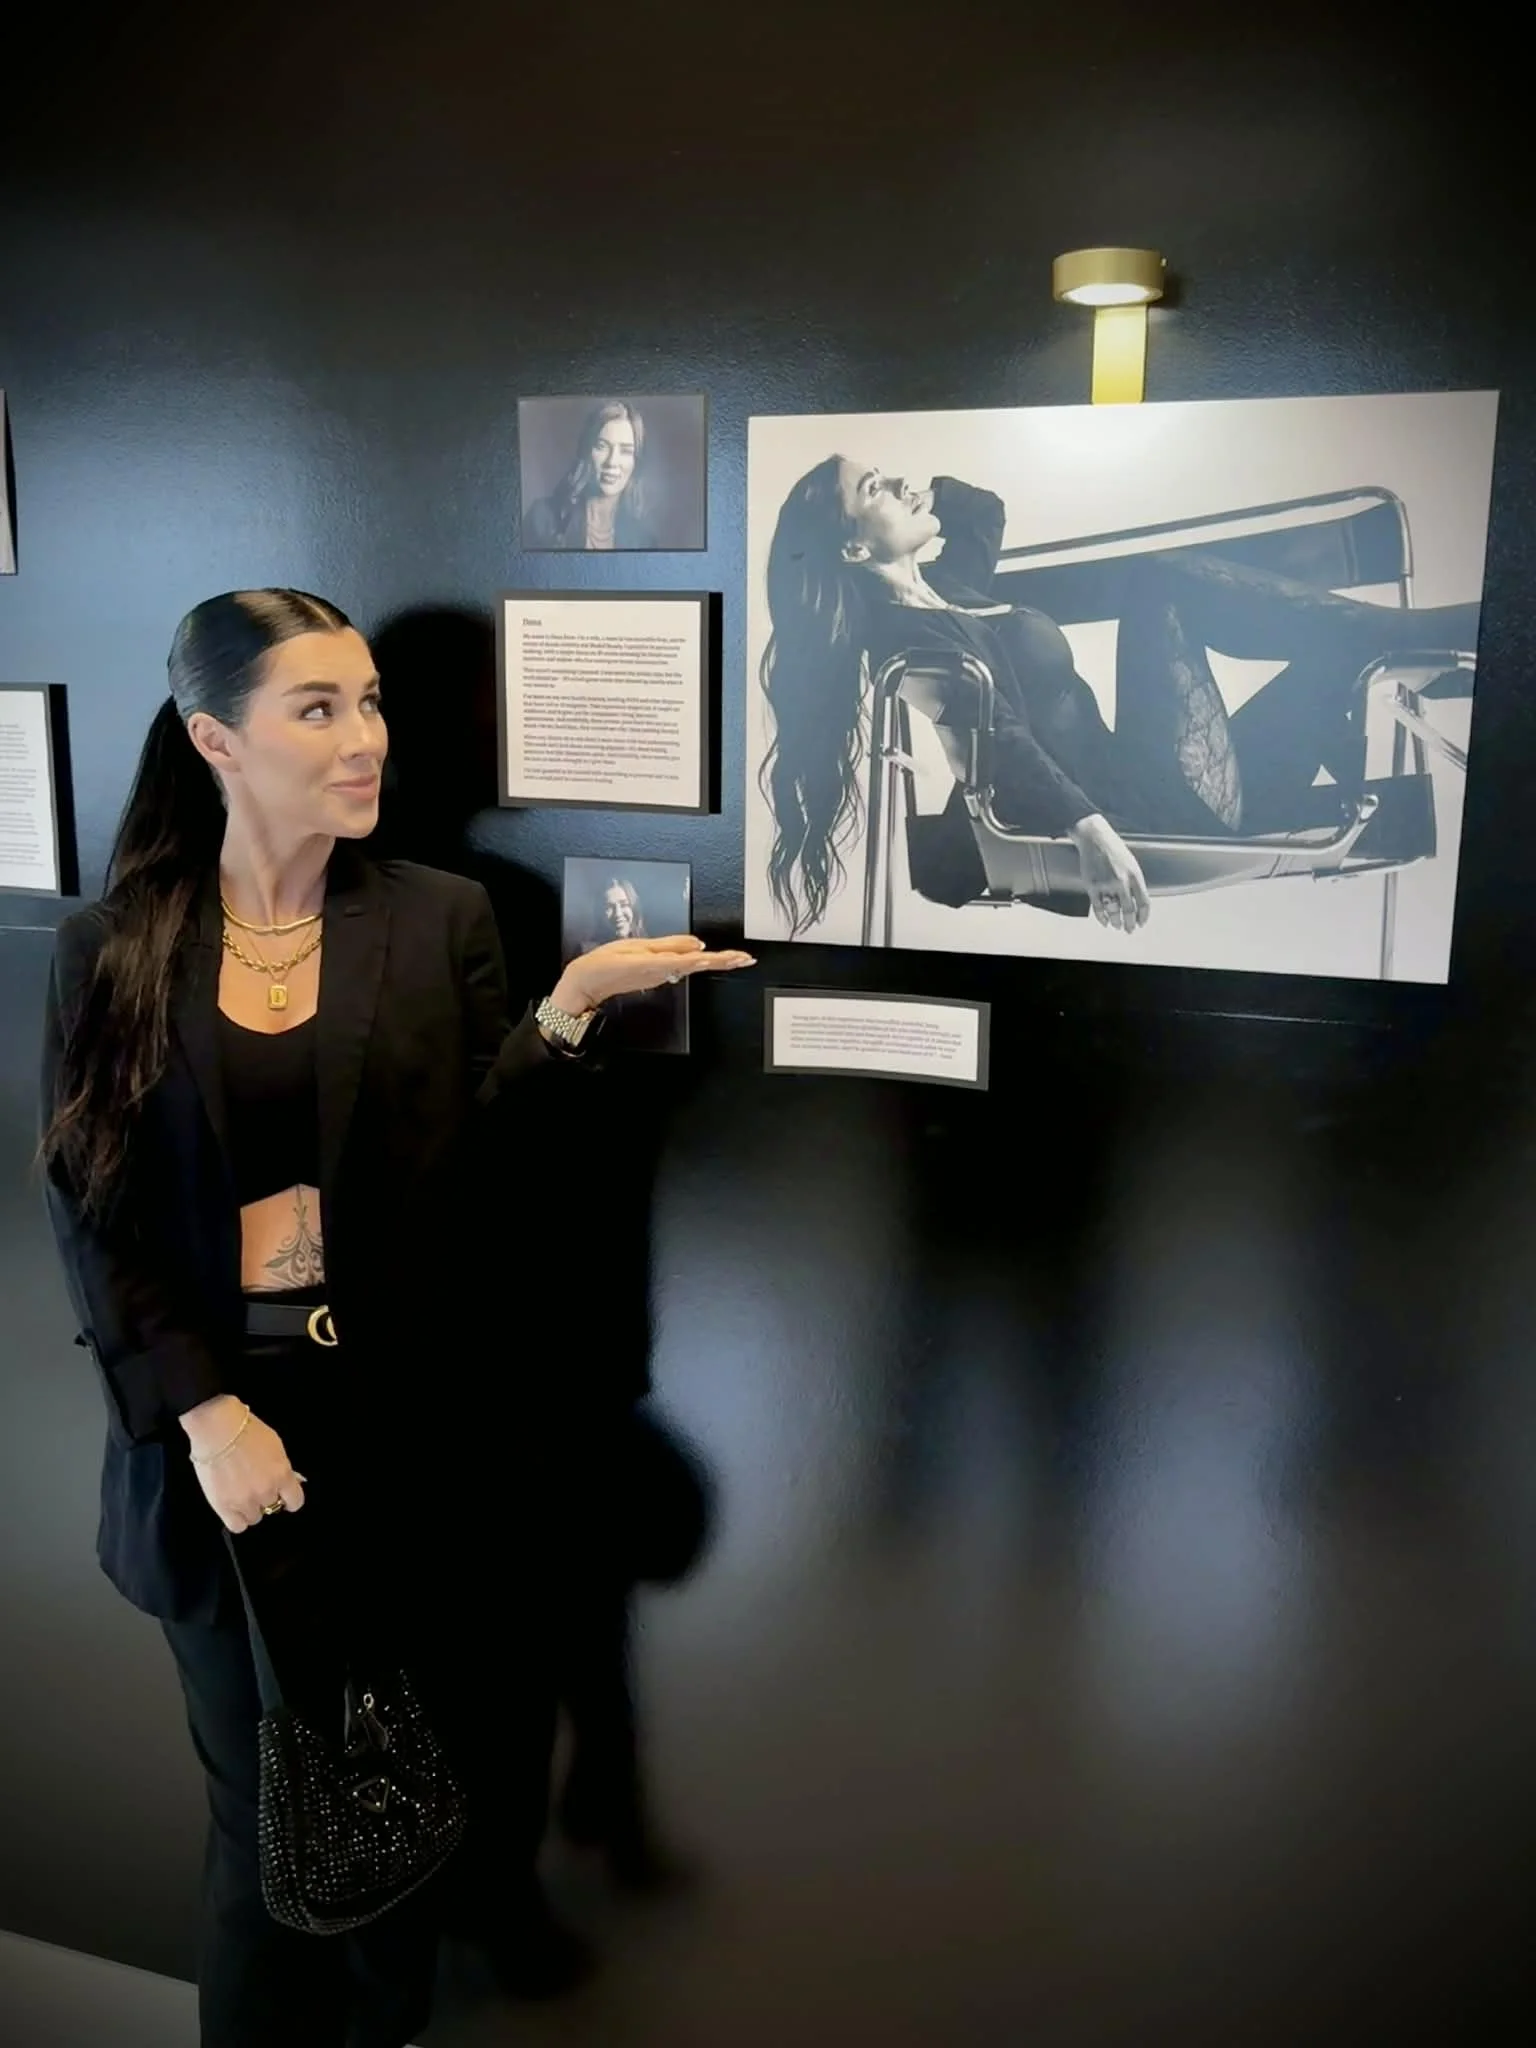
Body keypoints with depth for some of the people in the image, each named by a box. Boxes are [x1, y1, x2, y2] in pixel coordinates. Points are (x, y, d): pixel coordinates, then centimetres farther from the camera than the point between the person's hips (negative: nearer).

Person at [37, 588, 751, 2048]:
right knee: (265, 1795, 13)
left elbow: (471, 1165, -7)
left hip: (406, 1427, 1)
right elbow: (91, 1207, -3)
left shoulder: (442, 920, -1)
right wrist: (207, 1412, -12)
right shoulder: (112, 946, -1)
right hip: (220, 1428, 0)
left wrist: (568, 1011, -23)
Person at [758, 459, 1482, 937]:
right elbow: (999, 738, -29)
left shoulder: (944, 587, 16)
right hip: (1148, 812, -10)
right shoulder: (904, 631, -13)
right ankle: (1433, 631, -1)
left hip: (1125, 796, 10)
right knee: (1165, 582, -8)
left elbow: (985, 507, 36)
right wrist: (1090, 830, -42)